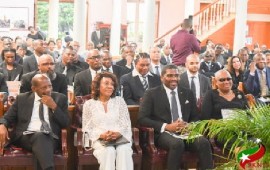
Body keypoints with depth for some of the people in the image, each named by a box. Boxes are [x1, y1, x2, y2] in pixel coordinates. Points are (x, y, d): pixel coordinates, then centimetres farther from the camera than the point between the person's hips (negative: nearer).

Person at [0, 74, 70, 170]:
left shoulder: (60, 98, 14)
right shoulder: (22, 99, 15)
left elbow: (66, 123, 9)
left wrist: (54, 106, -4)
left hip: (50, 137, 0)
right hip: (25, 137, 0)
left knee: (40, 138, -37)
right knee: (39, 136, -36)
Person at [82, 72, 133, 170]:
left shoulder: (120, 101, 14)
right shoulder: (89, 104, 11)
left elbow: (126, 125, 7)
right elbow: (87, 129, 6)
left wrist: (118, 133, -16)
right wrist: (101, 135, -15)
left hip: (121, 138, 1)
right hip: (99, 140, -1)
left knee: (124, 151, -32)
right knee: (109, 151, -34)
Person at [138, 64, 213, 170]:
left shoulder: (187, 93, 17)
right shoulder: (152, 94, 5)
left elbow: (195, 117, 19)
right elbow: (142, 119, -3)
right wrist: (166, 127, -15)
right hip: (163, 133, -3)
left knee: (204, 142, -27)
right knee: (177, 143, -36)